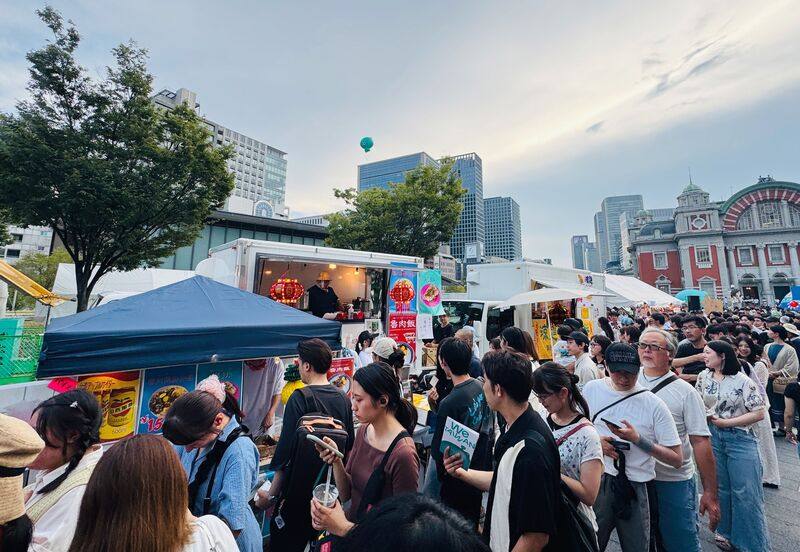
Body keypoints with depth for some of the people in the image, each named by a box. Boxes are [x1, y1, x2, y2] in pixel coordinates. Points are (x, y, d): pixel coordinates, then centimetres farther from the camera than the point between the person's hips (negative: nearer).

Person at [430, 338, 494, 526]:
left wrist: (442, 474, -1)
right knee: (473, 523, 26)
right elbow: (490, 430, 5)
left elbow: (439, 449, -21)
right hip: (482, 471, 7)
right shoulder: (482, 388, -9)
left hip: (458, 479, -6)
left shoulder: (449, 403, -31)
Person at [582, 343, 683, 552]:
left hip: (634, 488, -1)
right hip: (597, 482, 1)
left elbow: (677, 459, -4)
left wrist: (637, 438, -17)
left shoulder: (654, 404, -6)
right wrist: (595, 441, -9)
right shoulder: (592, 389, -1)